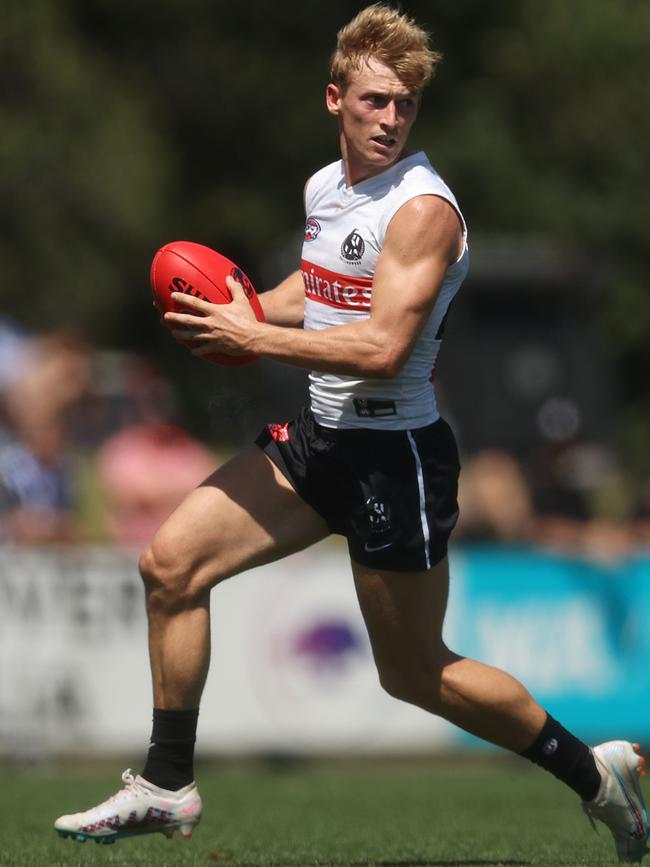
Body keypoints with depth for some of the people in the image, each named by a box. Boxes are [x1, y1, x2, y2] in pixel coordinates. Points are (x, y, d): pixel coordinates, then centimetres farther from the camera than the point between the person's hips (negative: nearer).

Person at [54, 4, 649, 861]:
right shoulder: (323, 187, 7)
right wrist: (240, 310, 7)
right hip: (322, 437, 8)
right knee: (170, 562, 2)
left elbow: (381, 347, -28)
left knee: (414, 675, 2)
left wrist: (251, 336, -20)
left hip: (396, 455, -8)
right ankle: (166, 789, 12)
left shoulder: (421, 207, -19)